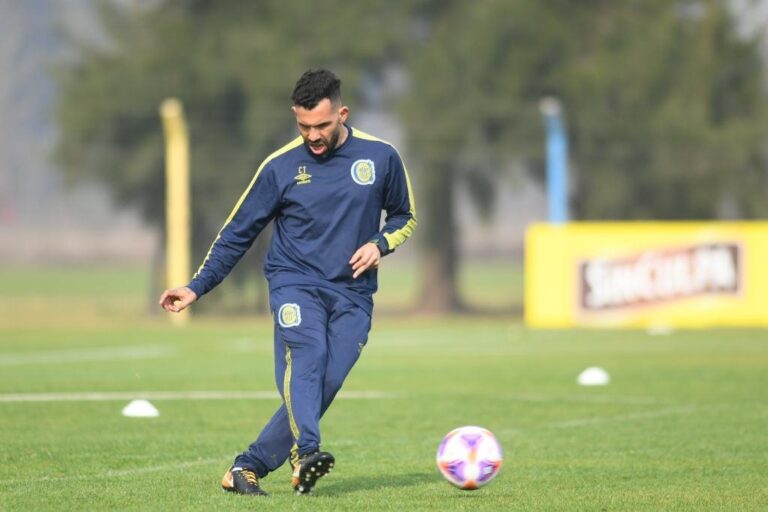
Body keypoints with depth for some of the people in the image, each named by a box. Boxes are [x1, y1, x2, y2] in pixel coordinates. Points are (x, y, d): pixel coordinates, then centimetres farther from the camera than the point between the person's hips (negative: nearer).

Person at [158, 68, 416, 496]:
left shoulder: (381, 158, 4)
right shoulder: (281, 167, 2)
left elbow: (404, 217, 18)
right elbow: (238, 233, 9)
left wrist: (380, 244, -4)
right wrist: (198, 287, 2)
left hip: (353, 296, 1)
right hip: (295, 283, -1)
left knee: (324, 384, -14)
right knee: (306, 356, -30)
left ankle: (248, 467, -3)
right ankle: (305, 453, -50)